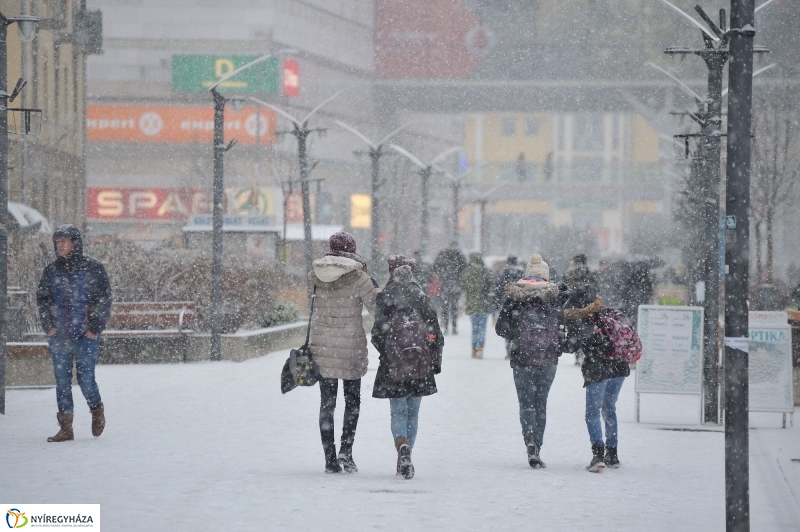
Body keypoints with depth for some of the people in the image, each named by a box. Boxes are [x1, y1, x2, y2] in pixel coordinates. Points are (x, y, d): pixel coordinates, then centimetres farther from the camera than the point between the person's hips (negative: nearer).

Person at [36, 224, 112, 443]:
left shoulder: (93, 268, -2)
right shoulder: (51, 271, 9)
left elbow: (104, 300, -3)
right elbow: (42, 299, 13)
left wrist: (95, 329, -8)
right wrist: (48, 326, 1)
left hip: (86, 335, -4)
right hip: (59, 336, 4)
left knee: (86, 379, -6)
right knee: (62, 381, 2)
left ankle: (97, 410, 24)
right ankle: (65, 427, 8)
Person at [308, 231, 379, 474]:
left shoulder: (317, 274, 1)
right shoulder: (357, 276, -10)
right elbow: (375, 306, -5)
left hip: (322, 344, 3)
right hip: (350, 344, -3)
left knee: (327, 403, 8)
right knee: (352, 401, 12)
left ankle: (330, 458, 6)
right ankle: (345, 451, -3)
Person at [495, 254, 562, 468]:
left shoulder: (514, 296, -1)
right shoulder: (552, 297, 0)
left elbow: (500, 328, -1)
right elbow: (562, 325, 0)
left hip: (522, 357, -1)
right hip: (548, 358, 1)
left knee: (526, 403, 2)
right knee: (541, 402, 11)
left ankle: (530, 440, -23)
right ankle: (537, 447, 9)